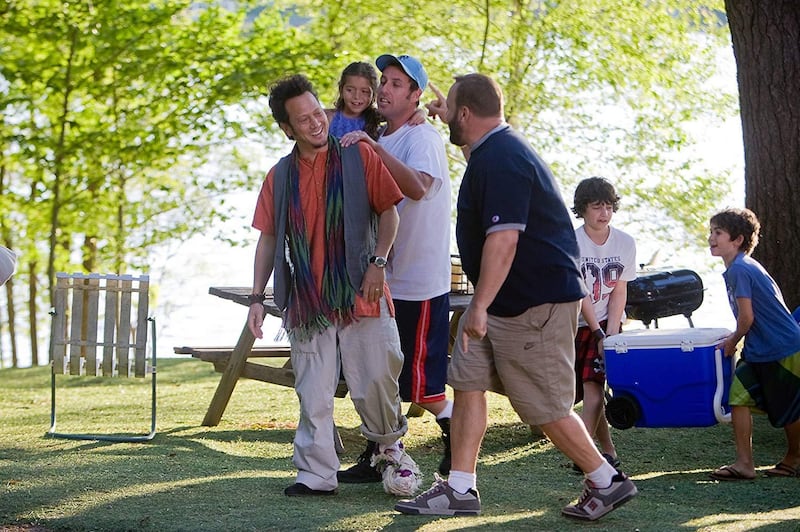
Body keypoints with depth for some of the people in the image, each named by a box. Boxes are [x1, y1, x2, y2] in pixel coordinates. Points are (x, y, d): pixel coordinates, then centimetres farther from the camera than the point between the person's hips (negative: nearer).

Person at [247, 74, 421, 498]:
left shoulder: (358, 157, 1)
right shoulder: (279, 177, 8)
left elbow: (388, 212, 2)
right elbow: (268, 239, 12)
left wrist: (377, 263, -11)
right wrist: (257, 297, 6)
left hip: (359, 294, -2)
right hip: (306, 300, 2)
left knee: (375, 380, -3)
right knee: (313, 394, 2)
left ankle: (390, 446, 24)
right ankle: (316, 474, 9)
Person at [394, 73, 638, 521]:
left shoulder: (500, 161, -22)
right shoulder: (498, 147, 11)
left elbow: (503, 238, -30)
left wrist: (480, 306, -31)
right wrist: (449, 120, 49)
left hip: (535, 302, -11)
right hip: (504, 300, 11)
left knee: (546, 407, -4)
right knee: (468, 383, 5)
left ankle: (607, 481, 11)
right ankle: (460, 490, 8)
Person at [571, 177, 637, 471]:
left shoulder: (625, 243, -2)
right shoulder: (572, 243, -12)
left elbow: (619, 291, -1)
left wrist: (611, 333, -11)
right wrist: (598, 334, -17)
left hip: (607, 321, 0)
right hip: (575, 323, 0)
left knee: (592, 384, -15)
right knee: (591, 389, 0)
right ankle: (607, 450, 12)